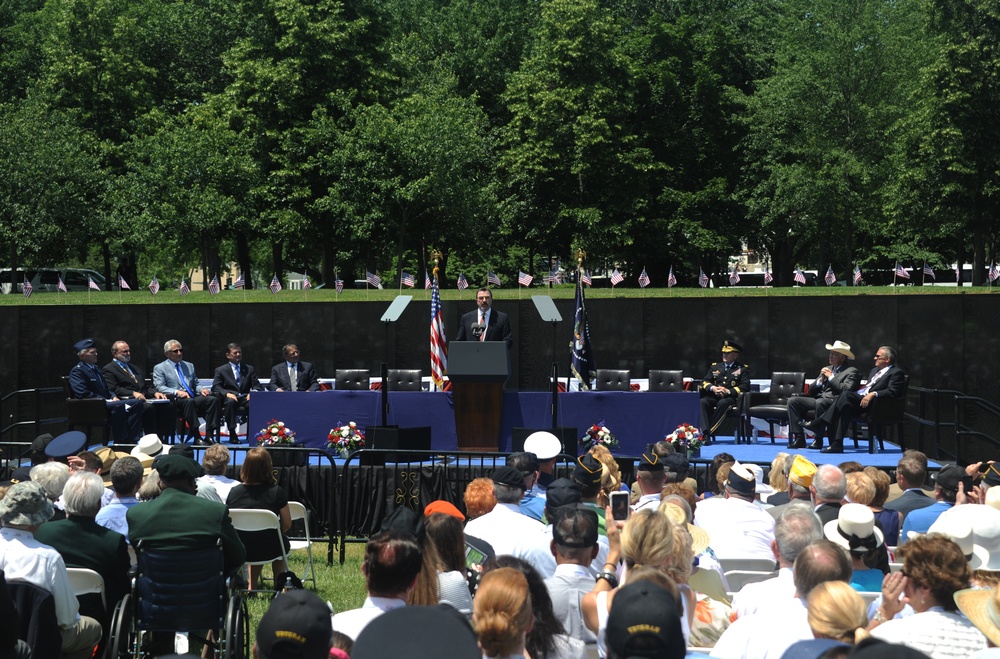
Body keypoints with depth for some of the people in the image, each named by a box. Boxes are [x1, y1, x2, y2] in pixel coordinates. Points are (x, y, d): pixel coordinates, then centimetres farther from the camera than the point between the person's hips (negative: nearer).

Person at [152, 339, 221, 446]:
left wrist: (202, 389, 2)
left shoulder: (189, 366, 28)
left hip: (193, 398, 5)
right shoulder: (159, 368, 10)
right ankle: (196, 437, -37)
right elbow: (159, 387, -4)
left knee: (213, 399, -24)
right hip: (175, 401, -5)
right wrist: (176, 392, -21)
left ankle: (209, 436, -30)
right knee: (189, 401, -39)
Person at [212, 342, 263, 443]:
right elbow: (215, 387, 1)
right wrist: (227, 393, -20)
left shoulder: (249, 369, 21)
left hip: (245, 398, 2)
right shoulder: (221, 370, 13)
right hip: (230, 397, -2)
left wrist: (253, 392, -13)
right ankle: (232, 434, -35)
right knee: (230, 402, -39)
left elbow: (257, 386, 12)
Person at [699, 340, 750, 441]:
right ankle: (705, 433, -43)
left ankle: (711, 432, -38)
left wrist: (728, 391, -17)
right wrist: (713, 388, -11)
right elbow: (705, 381, 13)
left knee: (723, 403, -39)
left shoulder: (743, 368, 12)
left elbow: (745, 386, -2)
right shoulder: (715, 366, 24)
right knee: (703, 402, -31)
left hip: (731, 398, -3)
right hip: (714, 396, 3)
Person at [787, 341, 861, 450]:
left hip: (835, 401, -7)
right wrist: (821, 379, 1)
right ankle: (799, 439, -17)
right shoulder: (827, 369, 23)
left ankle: (818, 441, -29)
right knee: (792, 401, -12)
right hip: (818, 399, 7)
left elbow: (846, 390, -15)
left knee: (820, 402, -39)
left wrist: (831, 377, -7)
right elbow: (810, 391, 19)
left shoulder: (851, 371, 3)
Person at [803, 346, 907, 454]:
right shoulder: (875, 371, 31)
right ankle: (837, 444, -29)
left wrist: (873, 394, -26)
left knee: (846, 395, -29)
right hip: (860, 399, 8)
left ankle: (819, 423, -25)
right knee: (846, 406, -26)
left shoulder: (896, 373, 2)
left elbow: (892, 392, -12)